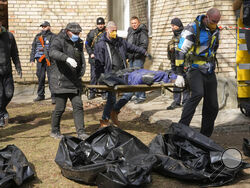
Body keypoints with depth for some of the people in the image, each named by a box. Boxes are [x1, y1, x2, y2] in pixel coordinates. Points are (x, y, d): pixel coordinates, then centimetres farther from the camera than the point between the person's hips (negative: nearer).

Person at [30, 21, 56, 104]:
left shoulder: (53, 36, 3)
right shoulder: (38, 36, 16)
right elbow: (33, 48, 20)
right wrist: (32, 59, 12)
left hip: (49, 60, -4)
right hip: (40, 60, 5)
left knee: (51, 78, -8)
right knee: (40, 77, 9)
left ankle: (53, 96, -5)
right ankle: (40, 95, 20)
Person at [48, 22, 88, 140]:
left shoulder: (79, 42, 14)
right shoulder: (59, 41, -9)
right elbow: (53, 52, -31)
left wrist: (81, 72, 14)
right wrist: (67, 58, -46)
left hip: (74, 81, 6)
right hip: (60, 81, -6)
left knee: (78, 106, 1)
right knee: (60, 107, -1)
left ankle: (81, 132, 5)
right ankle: (55, 131, 18)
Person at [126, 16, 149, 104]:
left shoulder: (142, 32, -6)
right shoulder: (130, 31, 19)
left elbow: (144, 45, -15)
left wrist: (137, 52, -24)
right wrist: (127, 54, 17)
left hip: (138, 58, -9)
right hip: (131, 57, 9)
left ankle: (141, 96, -9)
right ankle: (136, 95, 20)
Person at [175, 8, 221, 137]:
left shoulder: (216, 31, 10)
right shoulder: (193, 29, -11)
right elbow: (181, 51, -15)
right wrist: (180, 75, -19)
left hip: (209, 72, 7)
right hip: (195, 69, -7)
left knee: (212, 106, 4)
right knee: (197, 94, -33)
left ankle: (205, 136, 16)